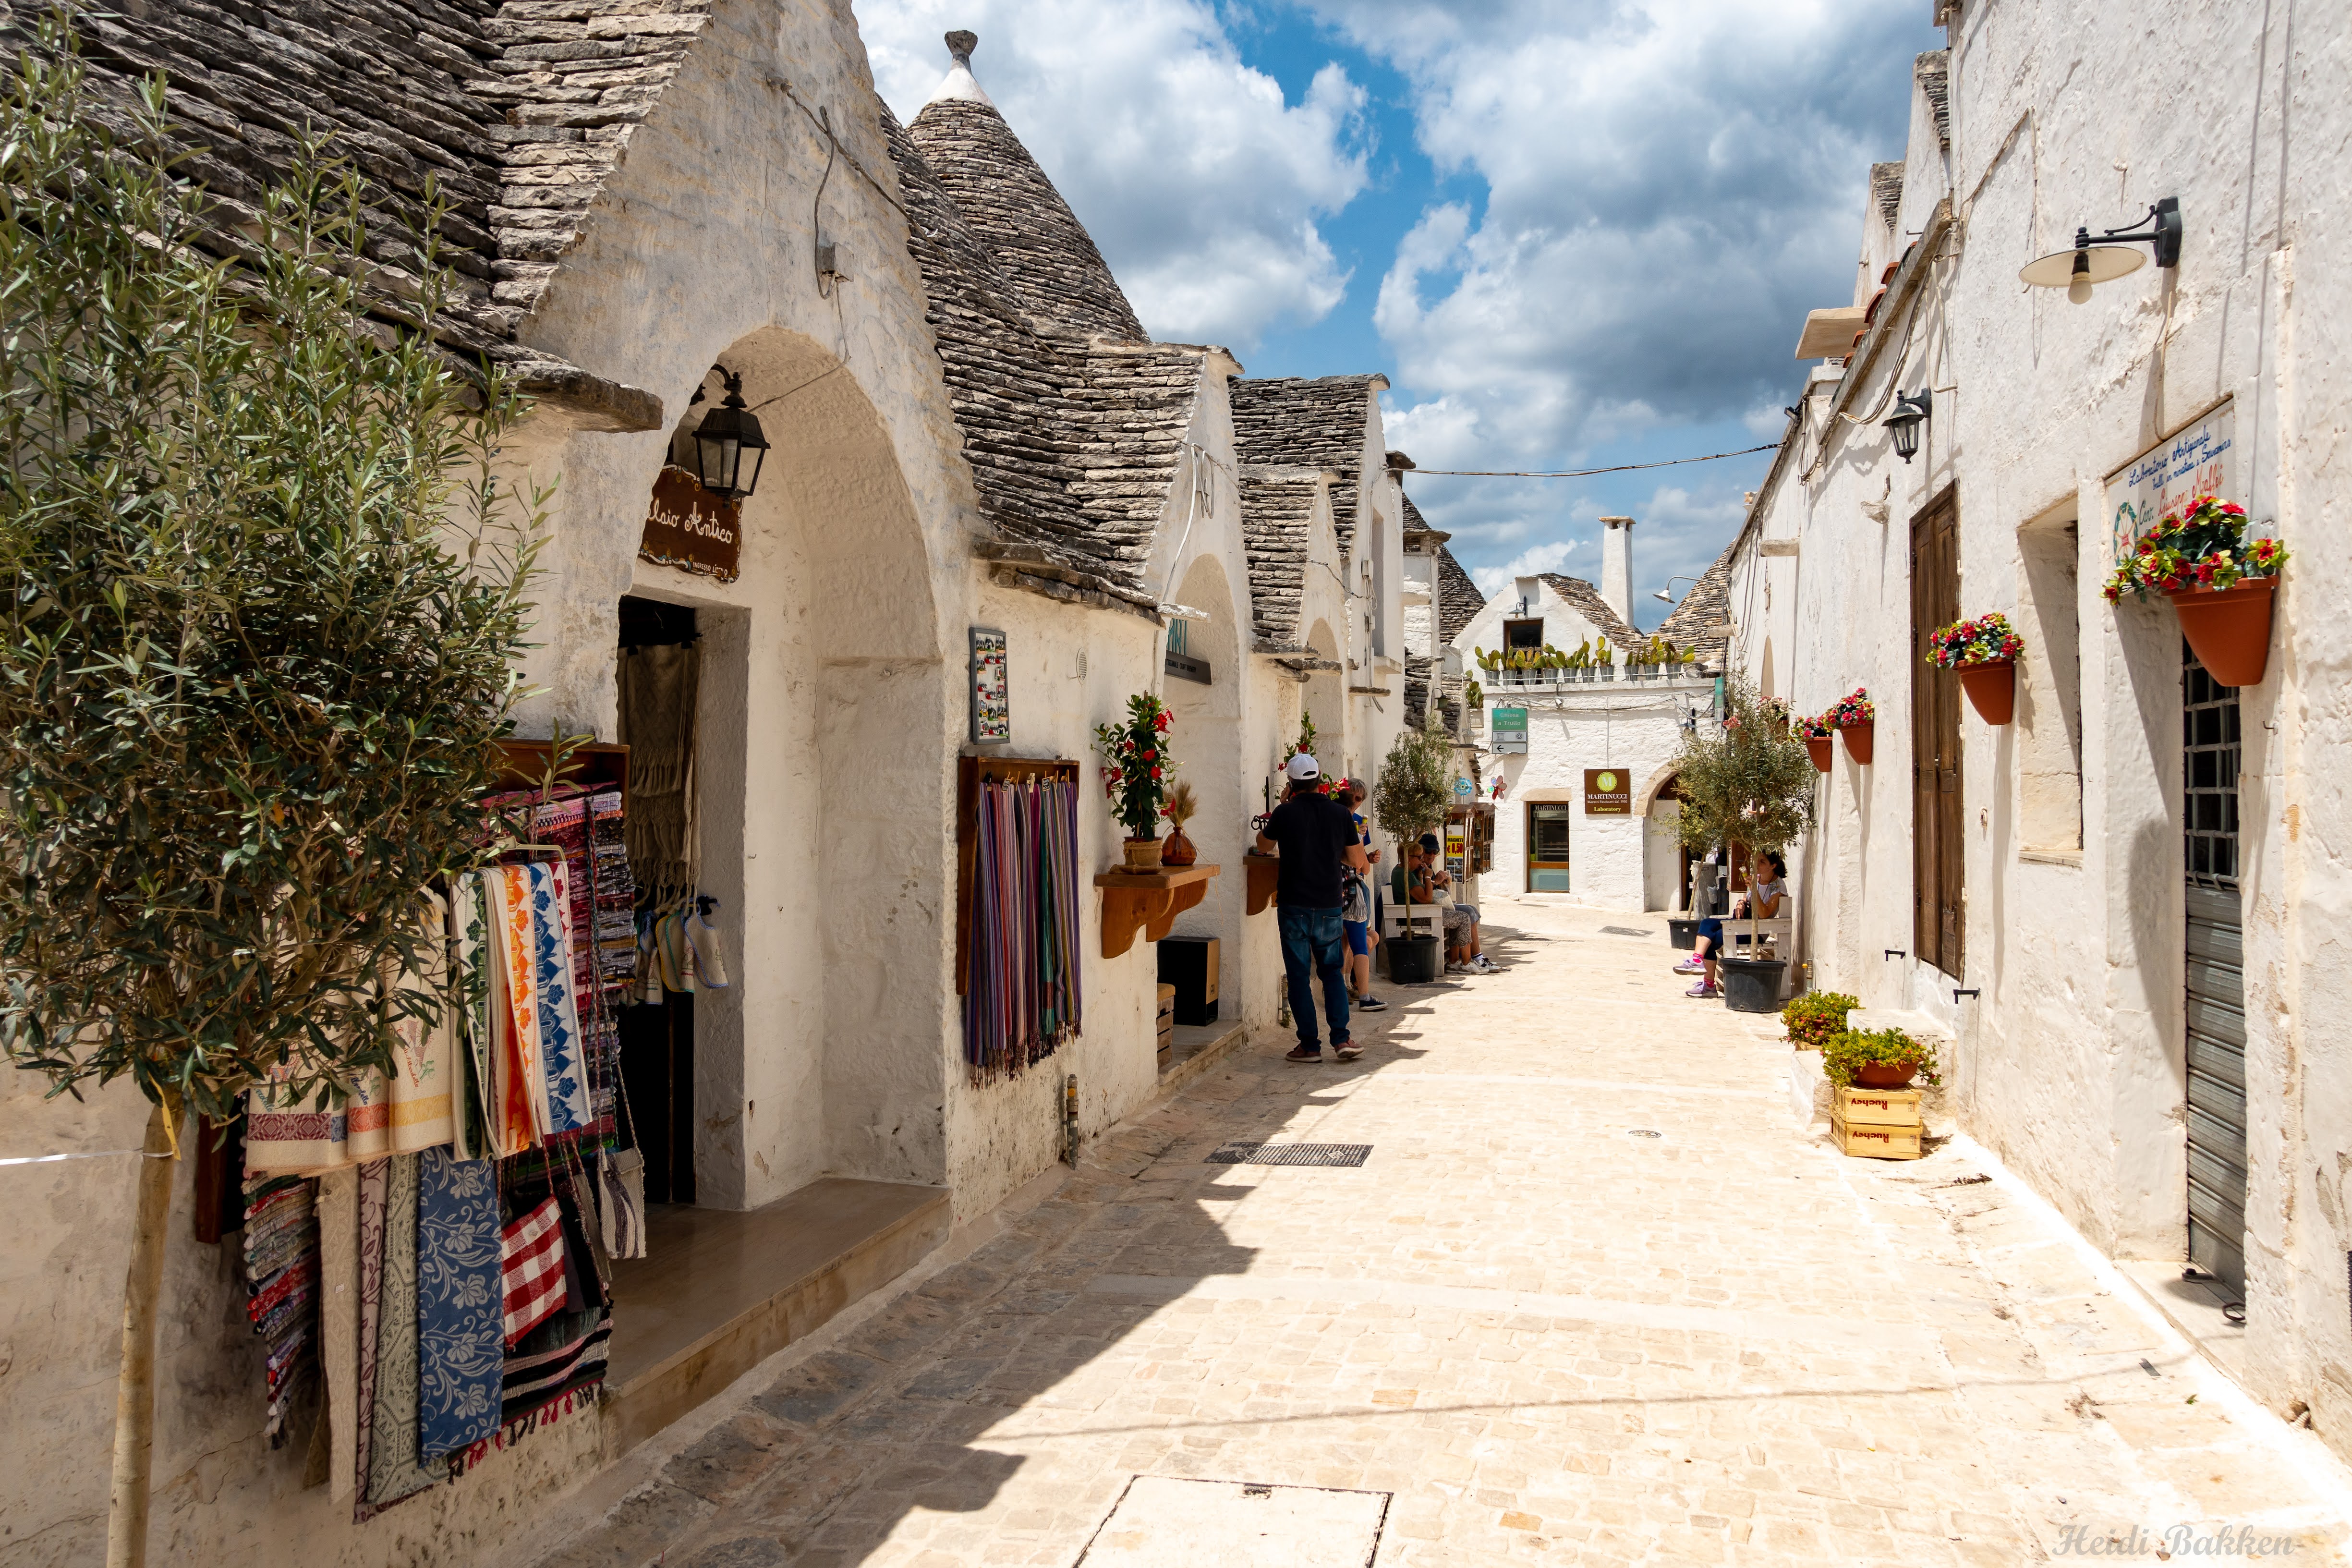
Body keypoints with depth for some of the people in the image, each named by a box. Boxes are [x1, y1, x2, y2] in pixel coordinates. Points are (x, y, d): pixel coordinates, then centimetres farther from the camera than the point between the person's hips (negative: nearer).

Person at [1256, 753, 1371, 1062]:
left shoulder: (1285, 813, -6)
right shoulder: (1340, 813, 0)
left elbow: (1263, 847, 12)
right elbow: (1357, 861, 7)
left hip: (1294, 905, -2)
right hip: (1329, 905, 3)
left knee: (1298, 975, 5)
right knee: (1333, 971, 15)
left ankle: (1310, 1045, 4)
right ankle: (1341, 1038, 3)